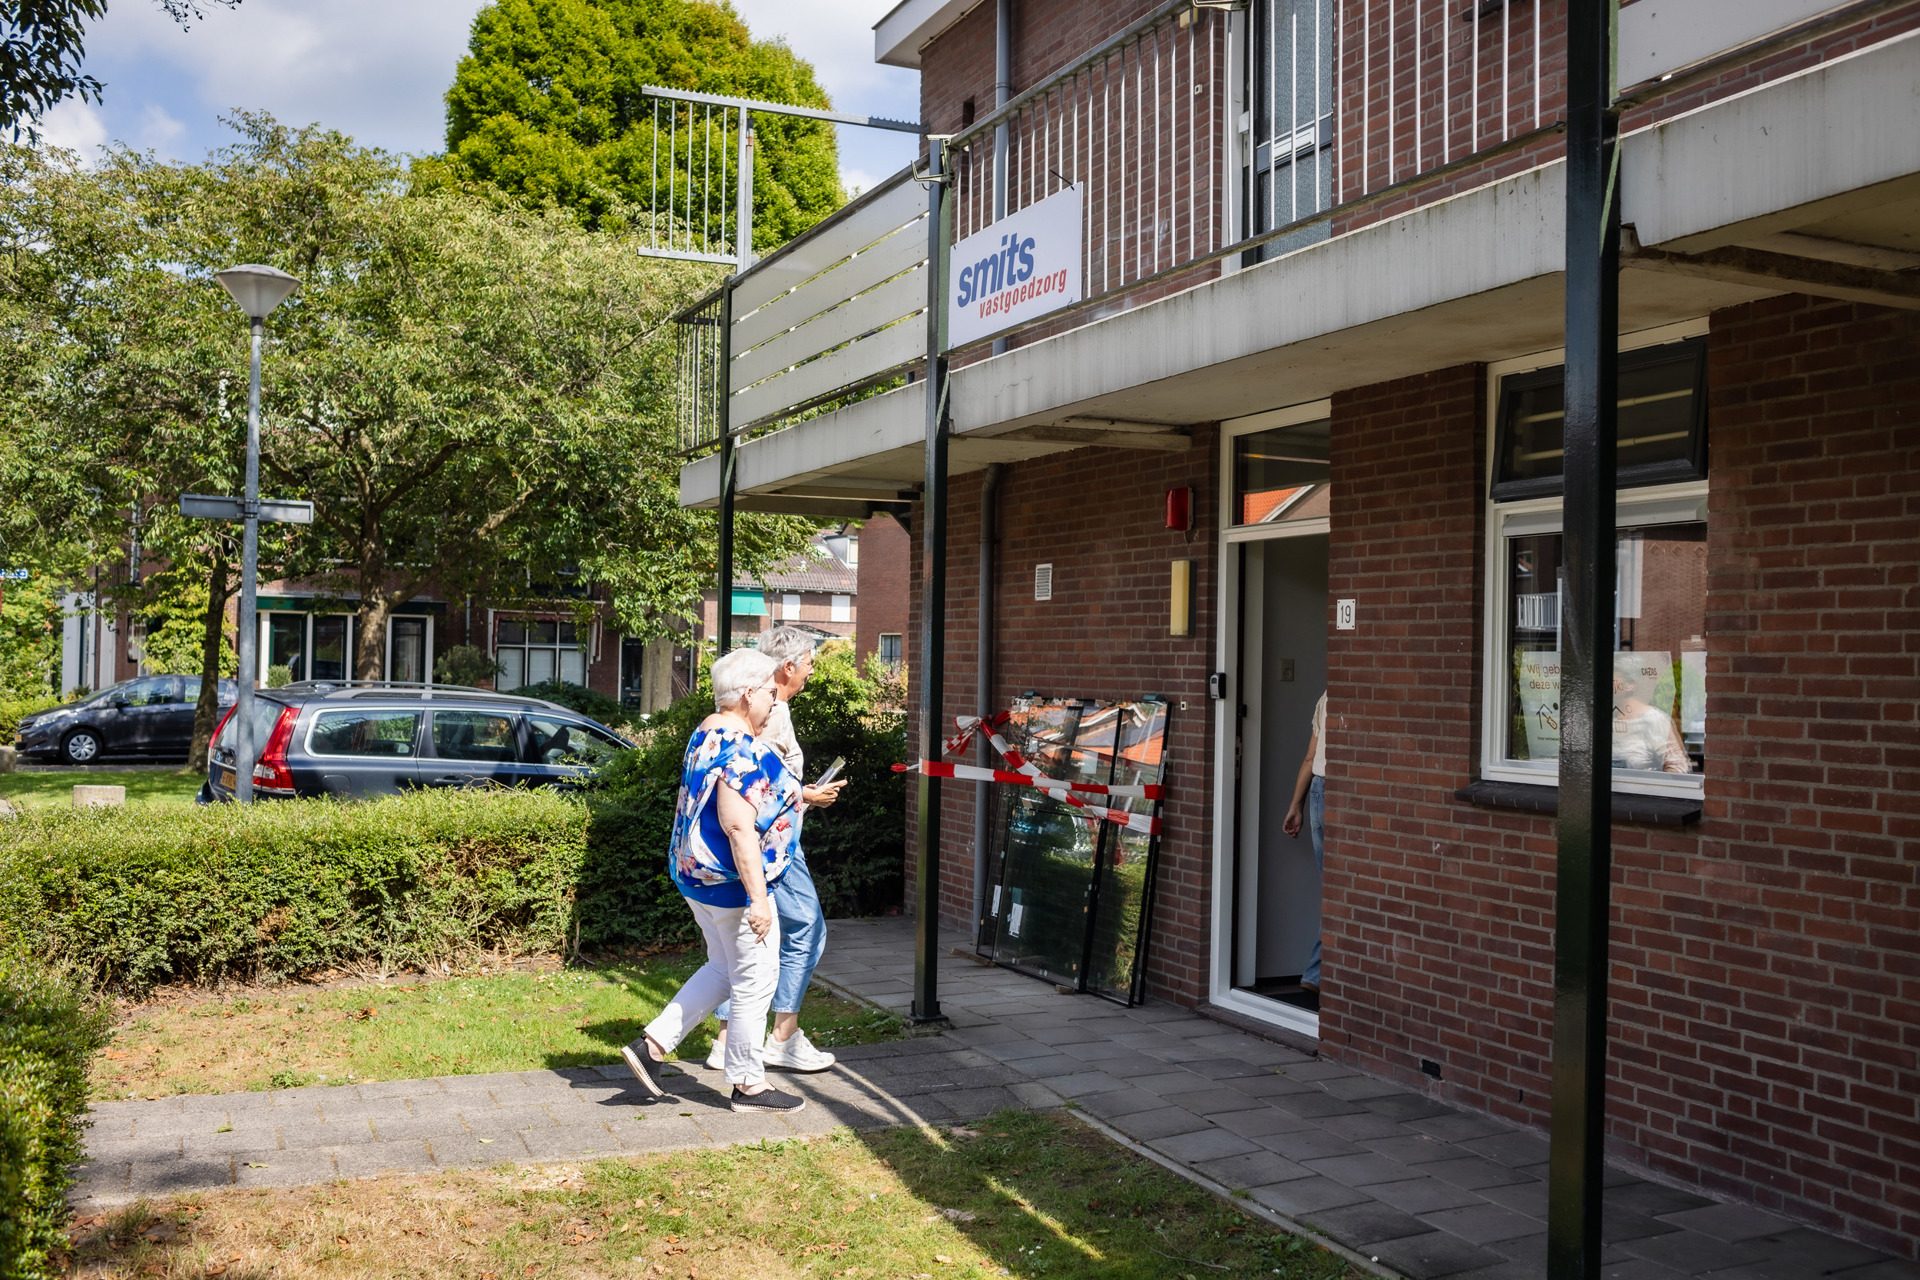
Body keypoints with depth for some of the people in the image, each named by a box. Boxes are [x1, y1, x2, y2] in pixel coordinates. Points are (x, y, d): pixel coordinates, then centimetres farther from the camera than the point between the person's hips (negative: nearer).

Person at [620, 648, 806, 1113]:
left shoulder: (706, 734, 10)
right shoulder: (742, 749, -22)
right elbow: (739, 828, -28)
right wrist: (757, 897, -27)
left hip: (697, 874, 10)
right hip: (732, 882, -10)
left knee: (723, 969, 21)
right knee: (754, 980, 3)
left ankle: (651, 1045, 17)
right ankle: (748, 1084, 14)